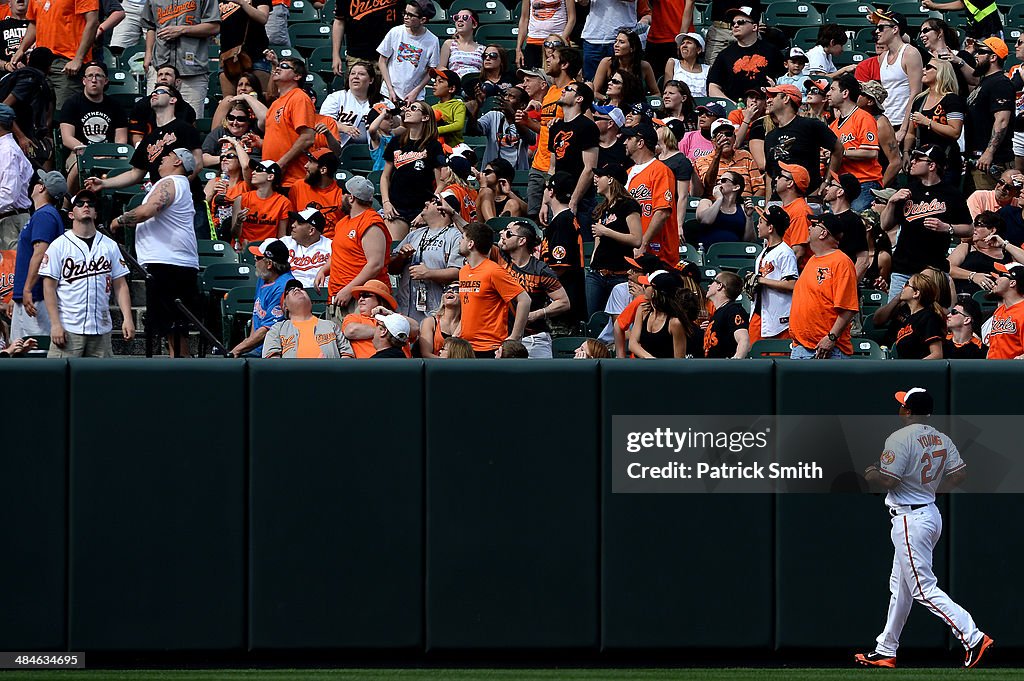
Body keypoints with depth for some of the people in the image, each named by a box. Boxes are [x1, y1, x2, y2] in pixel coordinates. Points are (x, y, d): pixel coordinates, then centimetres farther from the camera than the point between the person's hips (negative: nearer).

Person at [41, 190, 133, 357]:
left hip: (101, 329, 4)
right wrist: (55, 324, -11)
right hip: (68, 329, -4)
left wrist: (127, 319, -1)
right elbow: (49, 287, -2)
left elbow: (120, 285, 11)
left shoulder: (110, 245, 12)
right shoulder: (59, 245, 2)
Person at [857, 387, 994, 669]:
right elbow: (960, 473, 2)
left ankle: (974, 638, -17)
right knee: (900, 587, 18)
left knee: (924, 589, -8)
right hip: (931, 513, 10)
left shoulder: (900, 439, -18)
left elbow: (888, 480, -23)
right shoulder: (941, 439, 5)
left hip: (910, 519, -10)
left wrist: (870, 474, -2)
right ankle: (886, 652, 26)